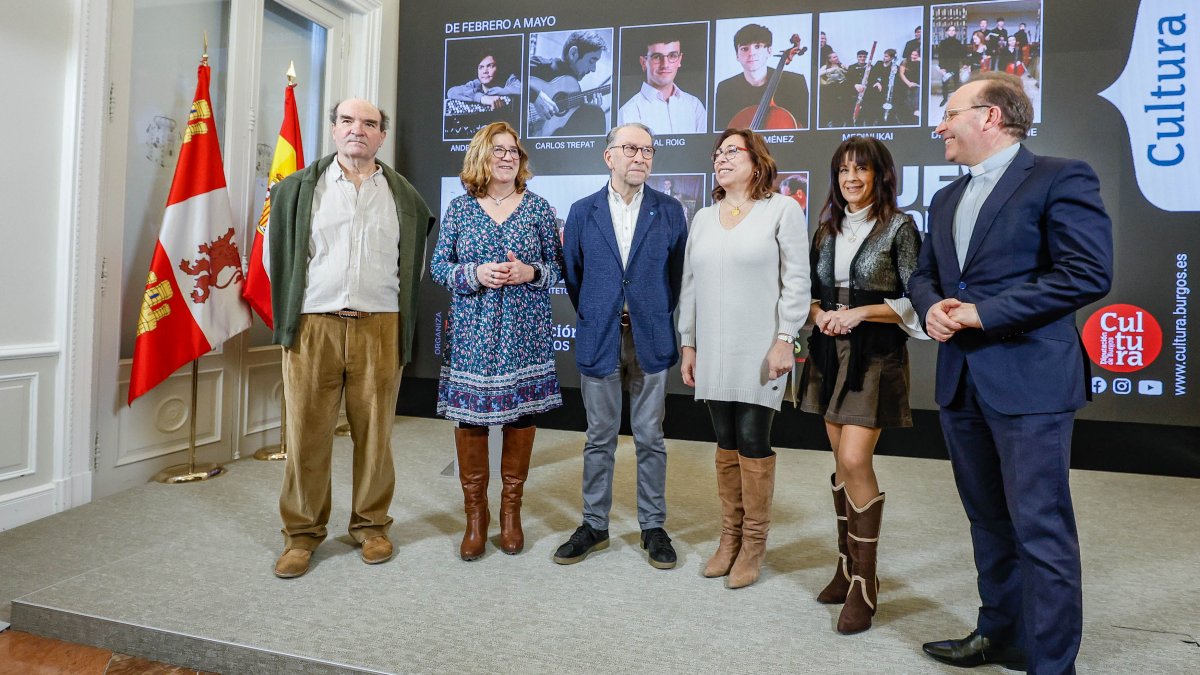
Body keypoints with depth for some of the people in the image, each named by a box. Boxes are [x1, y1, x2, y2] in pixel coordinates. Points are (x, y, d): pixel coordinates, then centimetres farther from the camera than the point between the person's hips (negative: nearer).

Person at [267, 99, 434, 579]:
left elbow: (413, 267, 15)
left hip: (379, 328, 0)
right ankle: (302, 532, 18)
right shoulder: (297, 189, 10)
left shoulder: (405, 197, 11)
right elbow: (276, 256, 13)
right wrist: (291, 311, 10)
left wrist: (398, 318, 10)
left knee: (375, 432, 6)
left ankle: (371, 524, 21)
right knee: (307, 433, 3)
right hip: (314, 325, 0)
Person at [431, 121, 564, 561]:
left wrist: (531, 272, -13)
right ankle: (475, 514, 17)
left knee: (522, 412, 4)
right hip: (472, 332, 0)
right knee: (469, 415, 1)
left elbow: (558, 266, 7)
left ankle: (511, 511, 21)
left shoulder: (538, 207, 6)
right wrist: (476, 274, -13)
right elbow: (438, 266, 4)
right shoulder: (459, 207, 6)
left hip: (526, 331, 0)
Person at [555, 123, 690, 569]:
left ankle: (653, 527, 21)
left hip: (650, 339, 0)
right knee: (600, 437, 10)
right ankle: (594, 525, 23)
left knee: (650, 437, 8)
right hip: (599, 339, 1)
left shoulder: (670, 211, 3)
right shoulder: (583, 212, 4)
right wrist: (593, 319, 11)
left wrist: (661, 321, 6)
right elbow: (572, 274, 9)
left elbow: (678, 275, 6)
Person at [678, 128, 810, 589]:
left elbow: (796, 280, -5)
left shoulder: (782, 210, 0)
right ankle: (729, 538, 21)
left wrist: (785, 339, -12)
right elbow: (690, 285, 13)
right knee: (726, 443, 9)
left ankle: (754, 544, 14)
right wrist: (688, 344, 10)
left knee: (753, 440, -1)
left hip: (759, 351, -4)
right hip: (713, 352, 5)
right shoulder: (703, 218, 14)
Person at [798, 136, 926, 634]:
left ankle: (864, 584, 1)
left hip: (875, 355, -5)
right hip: (830, 352, 6)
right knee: (841, 462, 10)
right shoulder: (827, 229, 12)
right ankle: (847, 566, 24)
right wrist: (819, 314, -4)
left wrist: (861, 312, -17)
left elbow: (915, 300, -7)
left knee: (854, 461, -13)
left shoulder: (898, 227, -4)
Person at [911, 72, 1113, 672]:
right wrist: (931, 306, -3)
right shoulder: (946, 199, 17)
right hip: (960, 382, 8)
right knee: (989, 522, 18)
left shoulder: (1060, 178, -6)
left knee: (1041, 529, -1)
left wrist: (984, 312, -17)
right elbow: (924, 274, 20)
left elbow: (1088, 273, -16)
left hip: (1028, 381, -7)